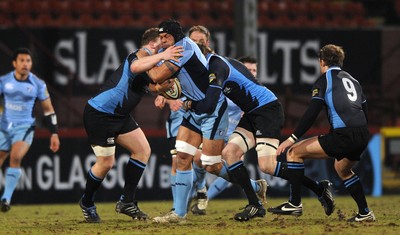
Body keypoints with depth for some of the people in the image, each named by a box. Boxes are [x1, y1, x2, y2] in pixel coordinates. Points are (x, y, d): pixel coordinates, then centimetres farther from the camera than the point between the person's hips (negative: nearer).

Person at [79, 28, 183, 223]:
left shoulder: (151, 60, 13)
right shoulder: (143, 53, -17)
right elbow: (135, 67, -41)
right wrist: (161, 56, -44)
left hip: (119, 116, 10)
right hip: (99, 114, -10)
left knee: (143, 150, 4)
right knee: (106, 163, -4)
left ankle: (126, 202, 10)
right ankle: (87, 203, 20)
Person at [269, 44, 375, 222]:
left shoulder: (325, 80, 4)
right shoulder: (352, 80, 25)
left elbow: (311, 113, -5)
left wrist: (293, 138, -4)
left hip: (343, 135, -8)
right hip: (362, 137, 8)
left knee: (294, 152, 1)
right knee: (342, 169, 35)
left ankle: (295, 204, -1)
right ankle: (365, 213, 31)